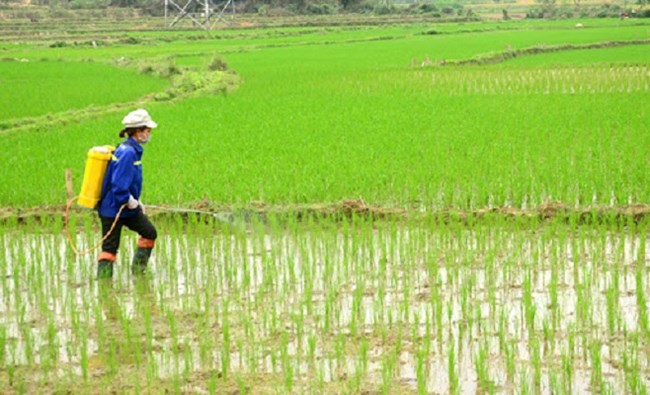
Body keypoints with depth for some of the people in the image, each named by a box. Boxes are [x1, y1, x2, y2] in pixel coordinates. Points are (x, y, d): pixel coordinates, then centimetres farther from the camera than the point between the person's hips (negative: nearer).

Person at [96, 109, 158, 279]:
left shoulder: (132, 150, 9)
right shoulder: (127, 153, -23)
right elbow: (119, 186, -28)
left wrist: (136, 202, 13)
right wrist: (132, 203, -15)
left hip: (127, 208, 10)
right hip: (113, 209, -10)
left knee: (149, 232, 15)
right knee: (109, 247, -2)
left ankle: (138, 270, 24)